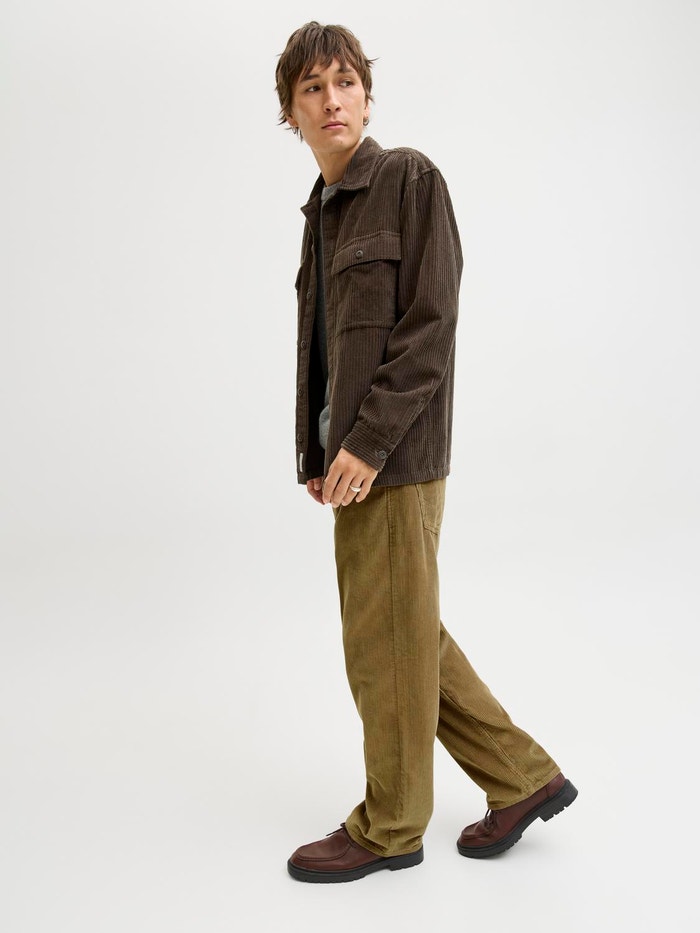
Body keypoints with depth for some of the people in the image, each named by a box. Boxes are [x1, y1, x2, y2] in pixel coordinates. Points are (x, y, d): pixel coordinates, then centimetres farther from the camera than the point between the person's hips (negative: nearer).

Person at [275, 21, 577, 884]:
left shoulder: (409, 178, -7)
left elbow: (430, 325, -15)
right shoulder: (323, 208, 16)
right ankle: (522, 778, 29)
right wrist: (314, 453, 10)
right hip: (350, 453, 9)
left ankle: (389, 827, 23)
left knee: (387, 635, 3)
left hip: (395, 452, -9)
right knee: (405, 630, 15)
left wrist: (368, 443, -18)